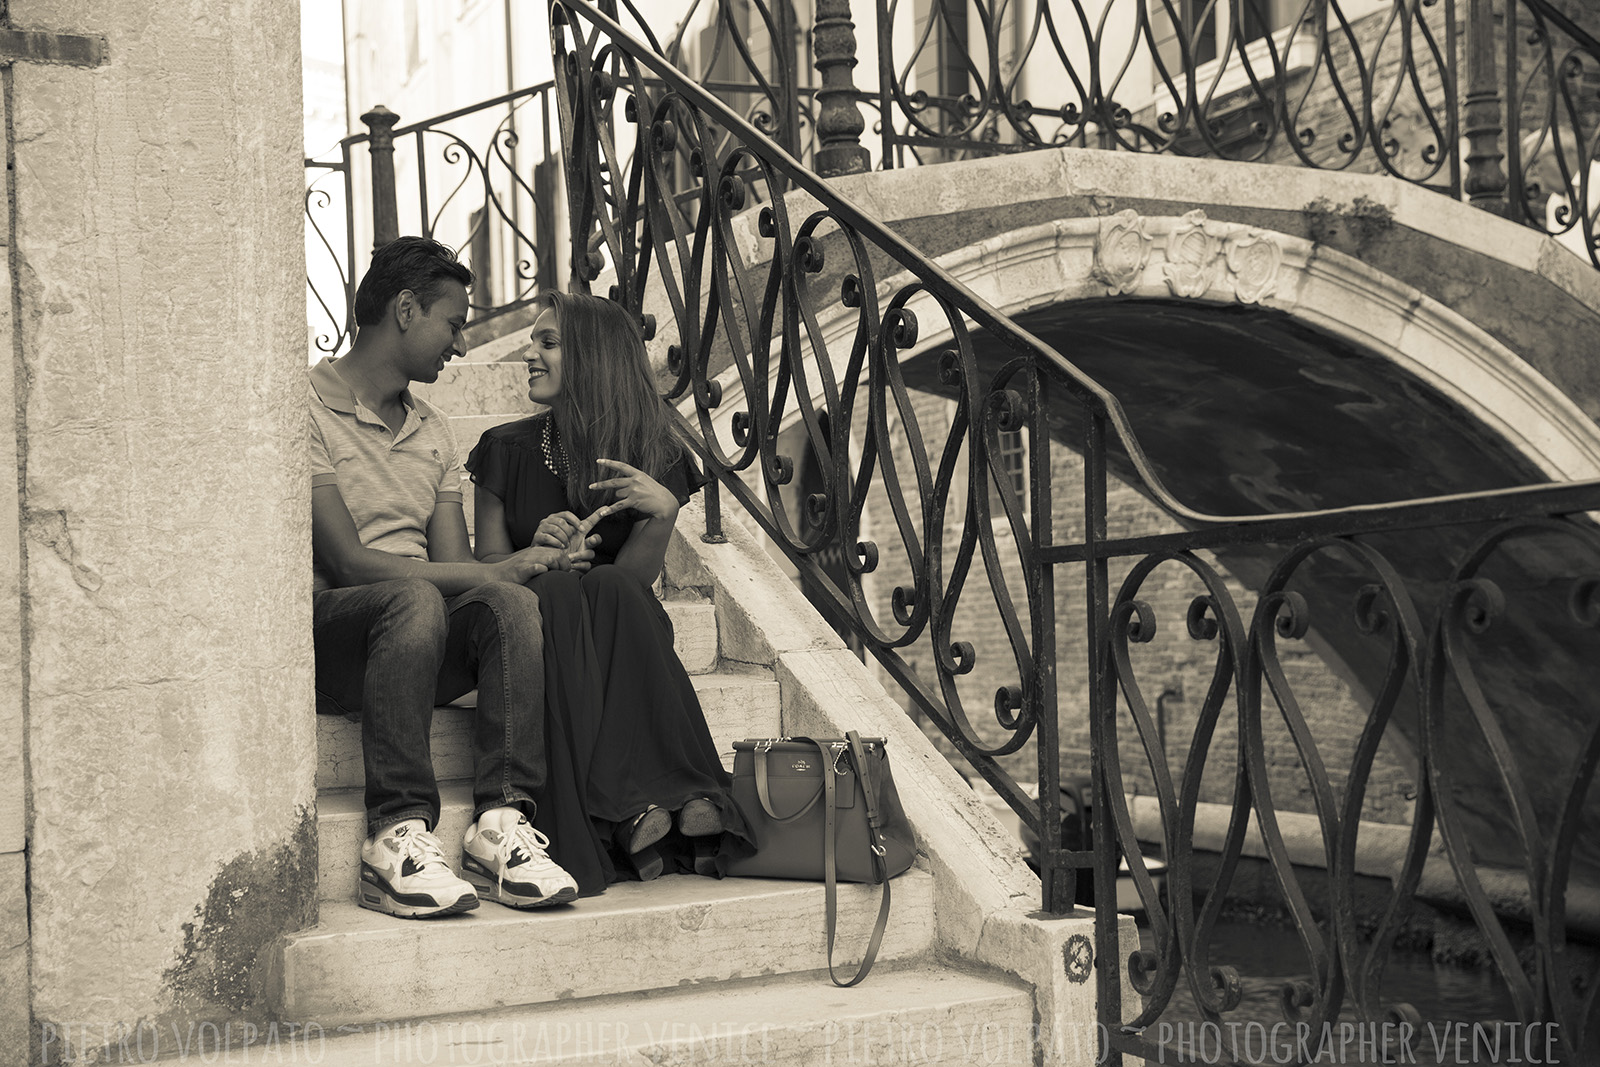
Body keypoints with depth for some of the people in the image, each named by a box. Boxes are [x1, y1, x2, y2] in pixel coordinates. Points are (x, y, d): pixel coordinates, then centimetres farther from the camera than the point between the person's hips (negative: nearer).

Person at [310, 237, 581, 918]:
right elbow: (348, 562, -15)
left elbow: (456, 567, 10)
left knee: (511, 603, -26)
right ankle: (397, 837, -39)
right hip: (326, 638, -5)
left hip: (425, 645, 6)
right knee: (415, 599, -37)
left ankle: (502, 821, -36)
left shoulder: (434, 432, 21)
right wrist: (496, 570, -18)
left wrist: (513, 573, -13)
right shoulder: (307, 407, -4)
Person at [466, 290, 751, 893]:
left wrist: (663, 512, -24)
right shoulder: (508, 449, 5)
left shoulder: (654, 457, 3)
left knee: (607, 589, -33)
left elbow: (633, 578, -5)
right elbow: (487, 566, 4)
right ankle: (637, 809, -44)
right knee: (558, 591, -33)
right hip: (533, 626, 0)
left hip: (621, 629, 0)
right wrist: (539, 554, -18)